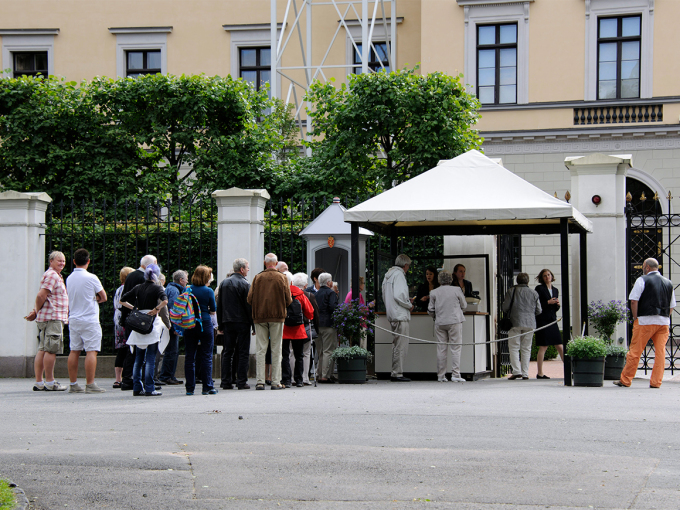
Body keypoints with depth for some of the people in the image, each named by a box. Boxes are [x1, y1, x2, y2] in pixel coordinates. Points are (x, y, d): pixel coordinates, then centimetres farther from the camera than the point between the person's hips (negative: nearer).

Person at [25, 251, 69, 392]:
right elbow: (41, 296, -18)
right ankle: (49, 383, -7)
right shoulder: (52, 275, -10)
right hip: (53, 318, -10)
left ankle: (39, 383, 8)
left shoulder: (56, 276, 23)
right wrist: (37, 311, -4)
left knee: (42, 350, 7)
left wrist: (36, 311, 9)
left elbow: (41, 297, 23)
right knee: (51, 350, -8)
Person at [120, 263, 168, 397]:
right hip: (152, 323, -5)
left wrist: (134, 308, 11)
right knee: (150, 359, -3)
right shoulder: (157, 288, -5)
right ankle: (149, 389, -6)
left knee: (139, 358, 11)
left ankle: (137, 388, 10)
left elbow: (122, 300, 12)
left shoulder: (138, 288, 10)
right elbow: (165, 300, -24)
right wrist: (156, 309, -13)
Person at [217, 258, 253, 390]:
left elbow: (219, 305, 12)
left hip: (227, 322, 5)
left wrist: (220, 325, 16)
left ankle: (226, 381, 6)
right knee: (243, 353, -1)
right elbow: (249, 306, -10)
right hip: (242, 322, -5)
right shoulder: (244, 284, -9)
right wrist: (254, 325, -5)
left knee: (227, 352, 8)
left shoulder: (224, 283, 9)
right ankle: (241, 382, -3)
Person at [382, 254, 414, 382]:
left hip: (392, 315, 10)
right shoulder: (399, 275, -11)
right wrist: (409, 305, -6)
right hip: (400, 315, -10)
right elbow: (398, 295, -21)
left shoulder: (388, 275, 17)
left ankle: (394, 373, 17)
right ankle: (397, 373, -7)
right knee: (401, 346, -7)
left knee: (396, 345, 14)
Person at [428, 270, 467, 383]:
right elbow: (464, 306, 8)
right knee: (455, 348, 0)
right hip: (454, 321, -2)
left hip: (440, 323, 2)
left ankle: (441, 376, 7)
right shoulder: (457, 290, 0)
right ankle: (455, 374, -4)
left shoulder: (434, 292, 4)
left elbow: (430, 310, 6)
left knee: (441, 349, 6)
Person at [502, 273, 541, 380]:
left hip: (515, 323, -2)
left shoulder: (511, 292, 0)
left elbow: (505, 308, -2)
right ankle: (525, 373, 6)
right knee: (526, 349, 8)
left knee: (514, 348, 1)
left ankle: (516, 371, -11)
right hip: (530, 324, 3)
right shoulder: (534, 293, 6)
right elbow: (538, 310, 7)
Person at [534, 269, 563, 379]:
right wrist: (548, 302, -13)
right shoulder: (539, 289, -2)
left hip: (552, 321, 6)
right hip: (543, 321, -6)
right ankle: (540, 373, 0)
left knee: (560, 347, 5)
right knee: (543, 347, -5)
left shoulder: (555, 290, 17)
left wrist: (557, 304, 0)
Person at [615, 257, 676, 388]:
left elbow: (634, 300, -9)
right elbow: (672, 306, 16)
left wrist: (635, 318, -1)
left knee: (635, 351, 0)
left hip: (646, 320, -5)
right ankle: (656, 382, 4)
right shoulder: (669, 283, 14)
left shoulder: (642, 280, -3)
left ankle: (625, 380, 6)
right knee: (660, 352, 5)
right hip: (664, 321, 5)